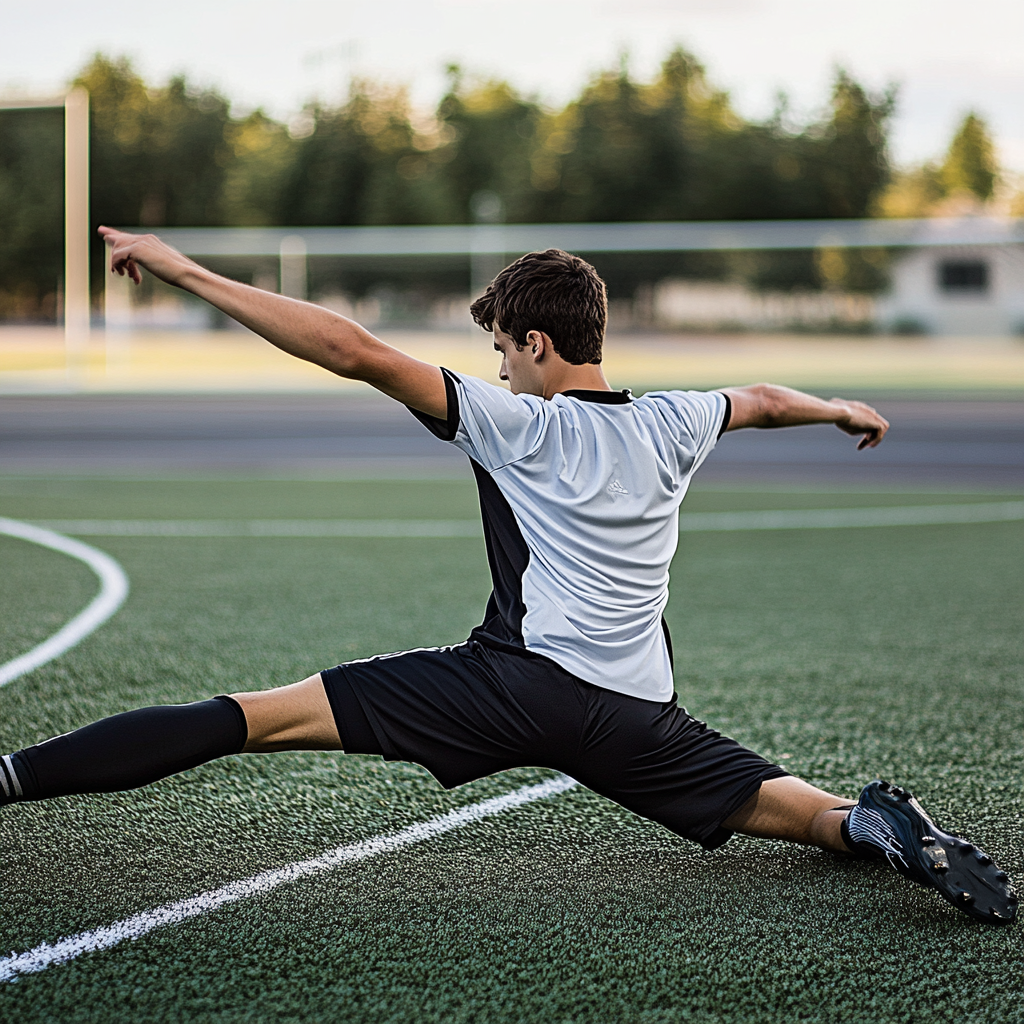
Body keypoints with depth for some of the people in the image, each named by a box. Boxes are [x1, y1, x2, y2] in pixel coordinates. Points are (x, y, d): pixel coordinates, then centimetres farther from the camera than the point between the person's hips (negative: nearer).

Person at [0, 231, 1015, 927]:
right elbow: (763, 398, 36)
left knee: (258, 716, -8)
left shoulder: (513, 423, 0)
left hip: (512, 683, -4)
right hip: (636, 717, 5)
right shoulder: (672, 427, 14)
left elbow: (354, 351, -7)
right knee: (783, 805, 22)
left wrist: (187, 272, -7)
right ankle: (885, 828, -11)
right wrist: (840, 407, 59)